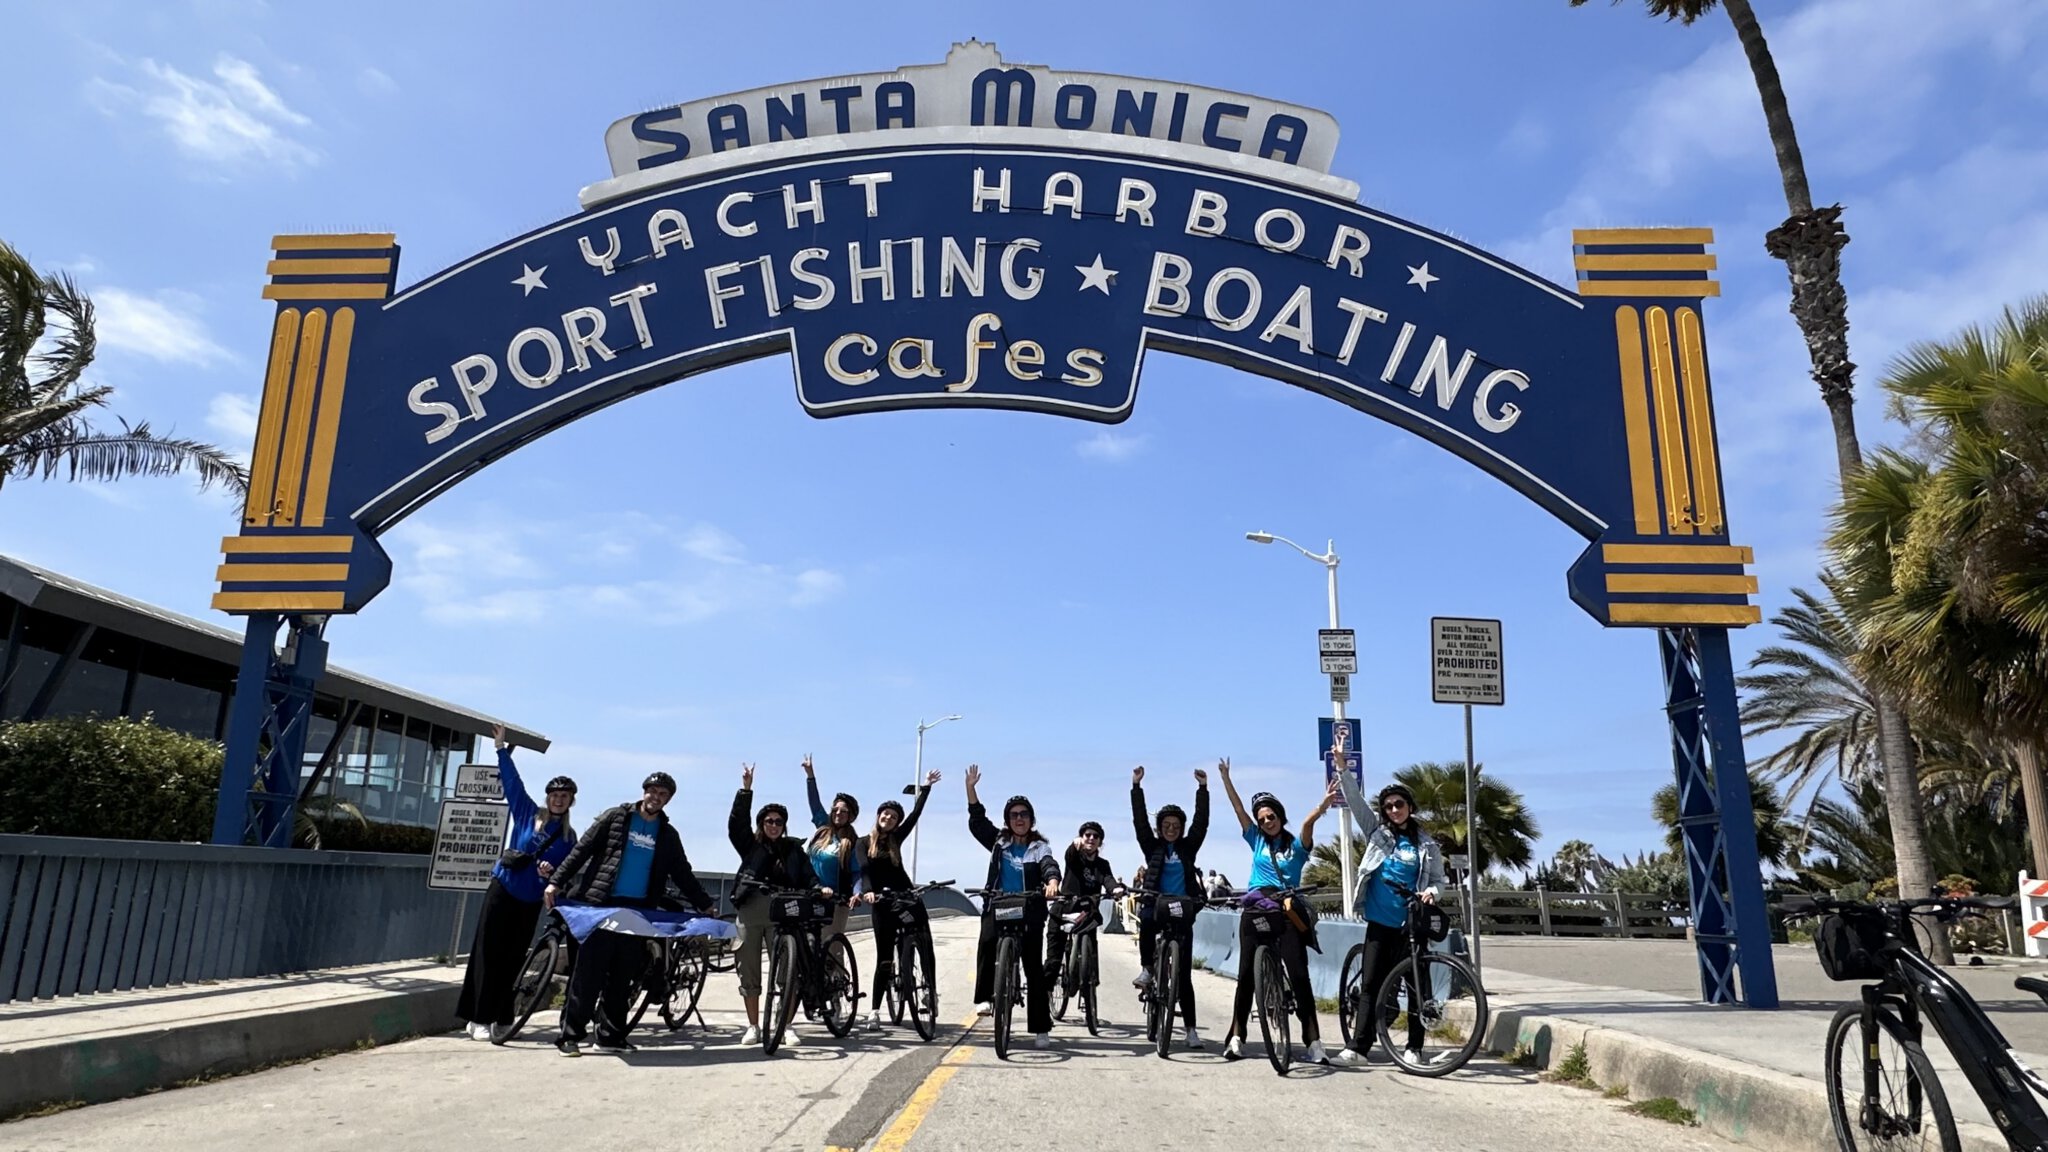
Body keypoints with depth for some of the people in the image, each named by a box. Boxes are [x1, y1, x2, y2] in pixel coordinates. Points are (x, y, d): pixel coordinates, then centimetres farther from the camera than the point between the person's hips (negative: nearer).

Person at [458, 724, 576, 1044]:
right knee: (489, 953, -5)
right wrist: (502, 748, -3)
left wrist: (552, 872, -16)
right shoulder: (528, 813, 1)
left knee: (513, 958, 6)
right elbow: (512, 780, 0)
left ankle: (501, 1018, 12)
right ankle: (479, 1018, -3)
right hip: (503, 889, -2)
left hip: (531, 900, 2)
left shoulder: (569, 837, 5)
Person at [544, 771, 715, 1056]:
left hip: (637, 911, 3)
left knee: (621, 977, 6)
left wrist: (706, 905, 12)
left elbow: (683, 874, 16)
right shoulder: (616, 818, 4)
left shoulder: (668, 835, 13)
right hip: (600, 904, -3)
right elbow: (581, 850, 1)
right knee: (589, 972, -5)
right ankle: (569, 1035, 1)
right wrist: (557, 882, -8)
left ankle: (611, 1036, 13)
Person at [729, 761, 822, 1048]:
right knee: (749, 970, 5)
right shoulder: (750, 844, 11)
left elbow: (807, 874, 3)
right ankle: (753, 1027, 15)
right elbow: (736, 822, -3)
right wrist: (746, 789, -11)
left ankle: (786, 1027, 6)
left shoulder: (794, 848, 12)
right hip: (749, 911, 1)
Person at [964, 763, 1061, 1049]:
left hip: (1029, 911, -2)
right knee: (987, 942, -28)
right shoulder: (998, 841, 12)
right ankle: (986, 996, -15)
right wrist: (971, 788, -9)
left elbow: (1049, 865, -15)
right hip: (997, 906, 2)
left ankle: (1040, 1028, 5)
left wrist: (1052, 882, -39)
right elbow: (977, 820, 4)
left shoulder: (1039, 847, 4)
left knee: (1034, 967, -1)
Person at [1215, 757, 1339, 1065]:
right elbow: (1238, 808, 6)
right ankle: (1236, 1036, 9)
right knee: (1246, 973, 2)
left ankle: (1314, 1041, -10)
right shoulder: (1257, 840, 12)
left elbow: (1307, 824, -17)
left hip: (1288, 912, -2)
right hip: (1255, 911, 2)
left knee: (1299, 973, -10)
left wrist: (1322, 806, -36)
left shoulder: (1297, 845, 4)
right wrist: (1225, 777, -1)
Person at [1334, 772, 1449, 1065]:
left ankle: (1414, 1046, 15)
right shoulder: (1377, 831, 6)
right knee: (1371, 983, 0)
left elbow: (1438, 880, 8)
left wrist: (1431, 892, -15)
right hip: (1379, 921, 0)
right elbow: (1355, 799, -1)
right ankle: (1360, 1046, 4)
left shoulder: (1427, 845, 5)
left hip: (1411, 924, 0)